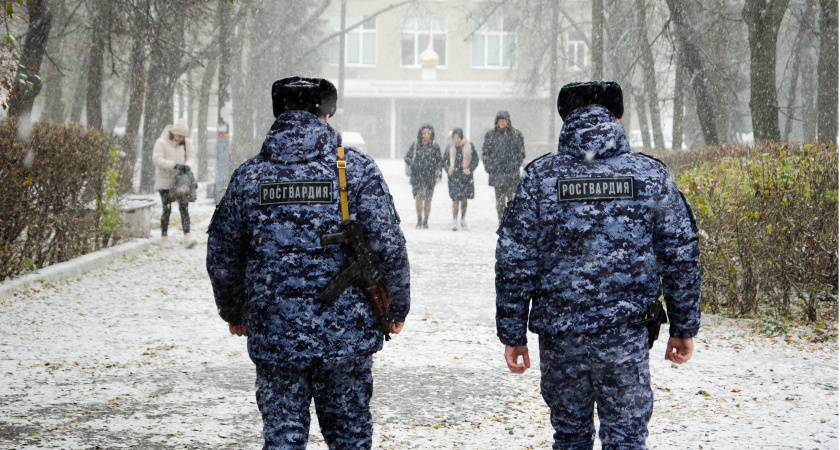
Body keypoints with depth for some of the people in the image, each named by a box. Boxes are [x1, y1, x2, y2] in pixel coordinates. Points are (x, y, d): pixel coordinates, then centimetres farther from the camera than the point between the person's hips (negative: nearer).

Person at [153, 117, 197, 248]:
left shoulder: (186, 143, 5)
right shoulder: (161, 142, -9)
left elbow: (191, 157, 6)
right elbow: (157, 160, -18)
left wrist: (187, 165, -19)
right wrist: (175, 165, -27)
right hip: (165, 180, -3)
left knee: (184, 207, -7)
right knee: (167, 209, -4)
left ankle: (187, 237, -13)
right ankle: (164, 236, 11)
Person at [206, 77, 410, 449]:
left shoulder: (248, 176, 2)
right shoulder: (357, 168, -3)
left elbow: (222, 256, 8)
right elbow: (388, 247, -6)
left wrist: (233, 311, 24)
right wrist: (396, 307, 8)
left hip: (275, 335, 1)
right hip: (347, 334, -1)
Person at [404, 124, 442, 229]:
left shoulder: (435, 146, 1)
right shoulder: (415, 145, 3)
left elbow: (439, 162, 4)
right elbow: (407, 157, 9)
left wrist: (438, 175, -7)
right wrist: (413, 165, -10)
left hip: (430, 176, 0)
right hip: (417, 176, 0)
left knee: (427, 199, 3)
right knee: (418, 197, -11)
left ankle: (426, 221, 16)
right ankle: (419, 220, 0)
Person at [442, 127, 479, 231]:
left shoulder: (469, 146, 0)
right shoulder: (450, 147, 3)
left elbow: (475, 160, 6)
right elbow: (444, 160, 10)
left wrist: (469, 169, -9)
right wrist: (448, 169, -9)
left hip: (465, 175, 1)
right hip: (454, 176, -1)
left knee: (464, 199, 7)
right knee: (455, 199, -9)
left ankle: (463, 219, 25)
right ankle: (454, 222, -7)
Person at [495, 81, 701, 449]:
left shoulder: (540, 178, -2)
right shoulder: (651, 175, 1)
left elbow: (514, 262, -3)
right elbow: (681, 256, 3)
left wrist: (512, 335, 4)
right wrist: (684, 328, 12)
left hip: (559, 335, 1)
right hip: (626, 335, 0)